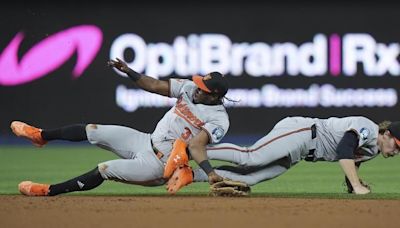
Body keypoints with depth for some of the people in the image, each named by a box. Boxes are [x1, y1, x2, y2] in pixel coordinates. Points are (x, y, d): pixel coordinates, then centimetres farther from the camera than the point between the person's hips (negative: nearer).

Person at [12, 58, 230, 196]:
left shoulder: (219, 120, -20)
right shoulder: (190, 88, -1)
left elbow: (195, 145, -30)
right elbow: (155, 85, 3)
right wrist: (128, 71, -7)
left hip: (158, 164, -7)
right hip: (145, 141, 7)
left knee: (103, 170, -15)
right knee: (92, 130, 5)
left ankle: (48, 191, -4)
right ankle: (40, 136, 25)